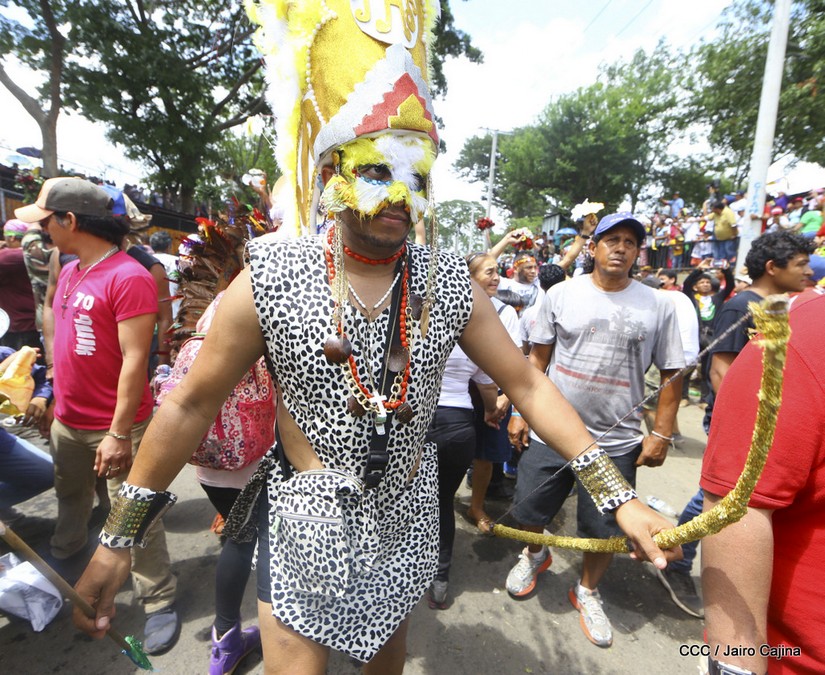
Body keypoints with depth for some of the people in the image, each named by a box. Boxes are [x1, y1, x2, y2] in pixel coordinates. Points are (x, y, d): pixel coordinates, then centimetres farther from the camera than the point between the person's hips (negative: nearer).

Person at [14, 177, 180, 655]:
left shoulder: (129, 278, -20)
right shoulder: (69, 273, 8)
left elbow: (135, 360, -22)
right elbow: (65, 342, 17)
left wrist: (119, 434, -21)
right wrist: (54, 398, 15)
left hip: (115, 427, -8)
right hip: (67, 422, 8)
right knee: (71, 500, 29)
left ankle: (160, 601, 18)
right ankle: (64, 557, 54)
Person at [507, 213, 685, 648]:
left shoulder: (658, 306, -1)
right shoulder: (562, 294, -1)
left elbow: (671, 375, 3)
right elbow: (538, 358, 2)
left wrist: (662, 434, -1)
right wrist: (520, 412, 0)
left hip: (616, 443, 0)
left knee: (604, 528, 15)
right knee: (529, 511, 14)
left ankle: (587, 591, 44)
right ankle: (536, 555, 48)